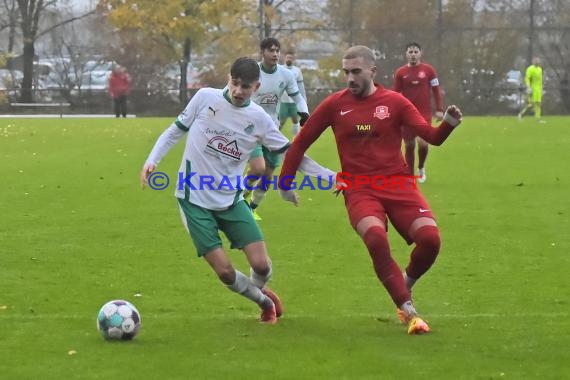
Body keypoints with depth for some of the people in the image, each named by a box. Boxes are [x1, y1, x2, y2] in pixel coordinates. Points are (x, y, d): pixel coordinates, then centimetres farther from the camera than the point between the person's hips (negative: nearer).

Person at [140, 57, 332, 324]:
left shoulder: (259, 119, -2)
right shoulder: (205, 98, -6)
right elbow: (175, 131, 5)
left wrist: (332, 176, -2)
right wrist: (152, 161, -7)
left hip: (232, 200, 2)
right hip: (195, 200, -2)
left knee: (261, 264, -9)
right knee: (225, 271, -11)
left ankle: (258, 289, 28)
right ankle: (264, 301, 19)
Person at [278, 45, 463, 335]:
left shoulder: (394, 102, 4)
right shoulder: (334, 105, 5)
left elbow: (432, 137, -2)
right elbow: (301, 142, 12)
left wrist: (448, 124, -23)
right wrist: (285, 182, 11)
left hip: (398, 185, 1)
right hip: (359, 190, -1)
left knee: (430, 238, -19)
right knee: (376, 239, -31)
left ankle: (406, 284, 15)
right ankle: (408, 311, -21)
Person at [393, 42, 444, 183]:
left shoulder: (428, 70, 1)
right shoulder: (400, 72, 4)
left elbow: (436, 91, 4)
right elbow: (395, 94, 5)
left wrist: (439, 110, -2)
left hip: (424, 113, -1)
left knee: (423, 142, -15)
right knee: (409, 145, 4)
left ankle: (421, 168, 14)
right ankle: (410, 176, 17)